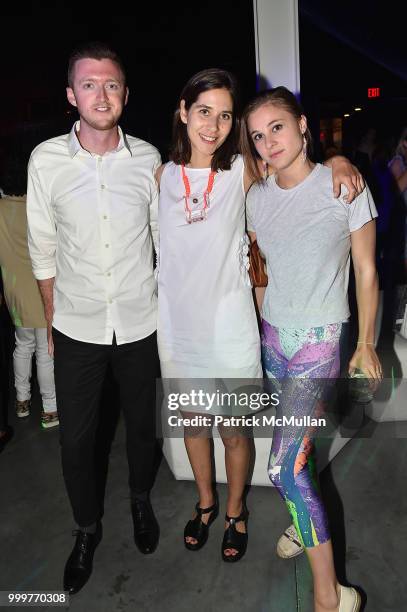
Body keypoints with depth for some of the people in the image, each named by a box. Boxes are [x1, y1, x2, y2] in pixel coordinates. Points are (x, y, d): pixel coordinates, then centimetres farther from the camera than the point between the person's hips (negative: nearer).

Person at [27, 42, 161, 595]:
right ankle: (87, 527, 38)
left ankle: (141, 499, 48)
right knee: (76, 439, 10)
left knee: (141, 424, 17)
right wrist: (51, 321, 6)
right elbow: (43, 249, 2)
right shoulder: (46, 160, -6)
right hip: (76, 327, 0)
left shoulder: (147, 158, -4)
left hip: (139, 323, 1)